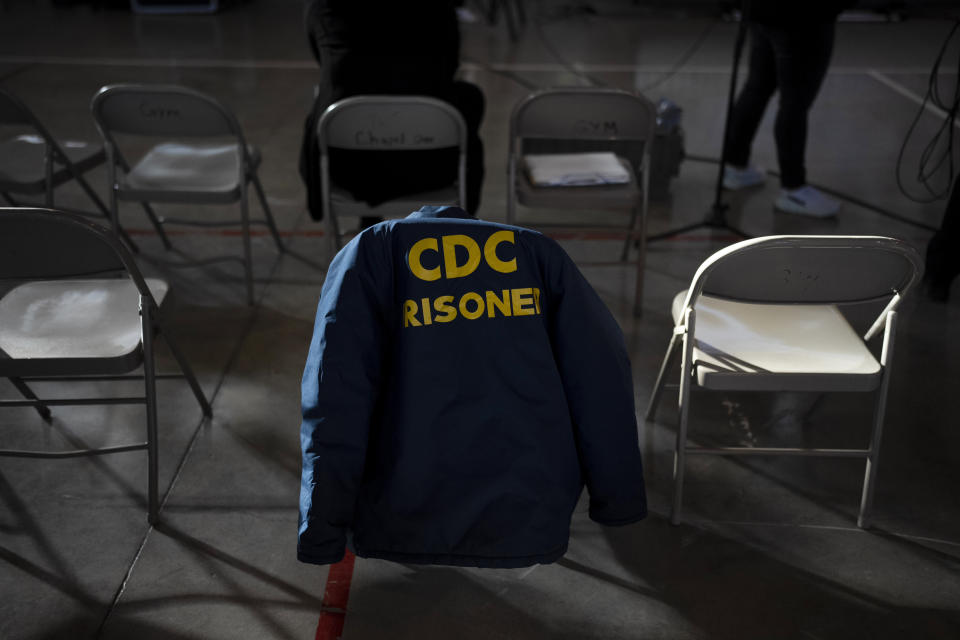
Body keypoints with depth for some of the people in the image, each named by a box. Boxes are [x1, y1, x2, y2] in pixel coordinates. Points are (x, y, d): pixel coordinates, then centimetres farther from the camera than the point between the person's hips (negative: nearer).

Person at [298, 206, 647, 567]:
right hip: (532, 523, 2)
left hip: (407, 524, -1)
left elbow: (338, 393, -3)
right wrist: (619, 505, 7)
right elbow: (602, 374, 4)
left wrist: (321, 537, -4)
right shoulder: (536, 250, 18)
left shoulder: (372, 250, 13)